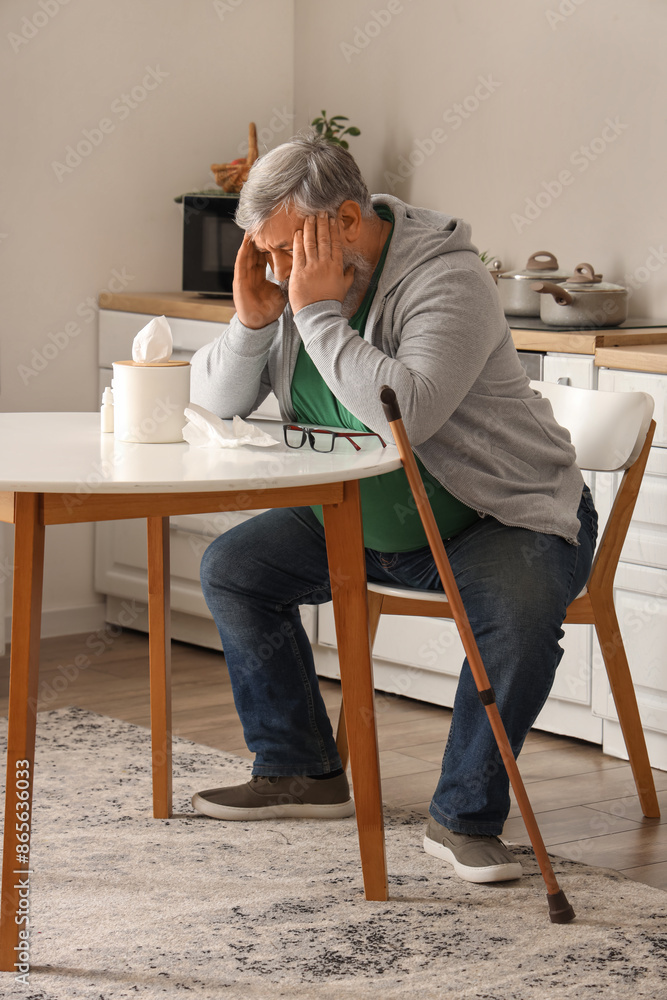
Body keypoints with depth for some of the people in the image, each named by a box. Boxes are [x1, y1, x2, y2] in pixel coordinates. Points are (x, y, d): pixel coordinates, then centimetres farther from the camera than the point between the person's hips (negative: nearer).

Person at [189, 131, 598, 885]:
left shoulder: (446, 279, -24)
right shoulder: (292, 285, -2)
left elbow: (406, 413, -40)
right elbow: (215, 402, 2)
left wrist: (318, 313, -33)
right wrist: (252, 320, -16)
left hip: (501, 517, -7)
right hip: (363, 521, 7)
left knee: (519, 608, -36)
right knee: (232, 568, -1)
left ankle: (466, 817, -20)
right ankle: (302, 771, 10)